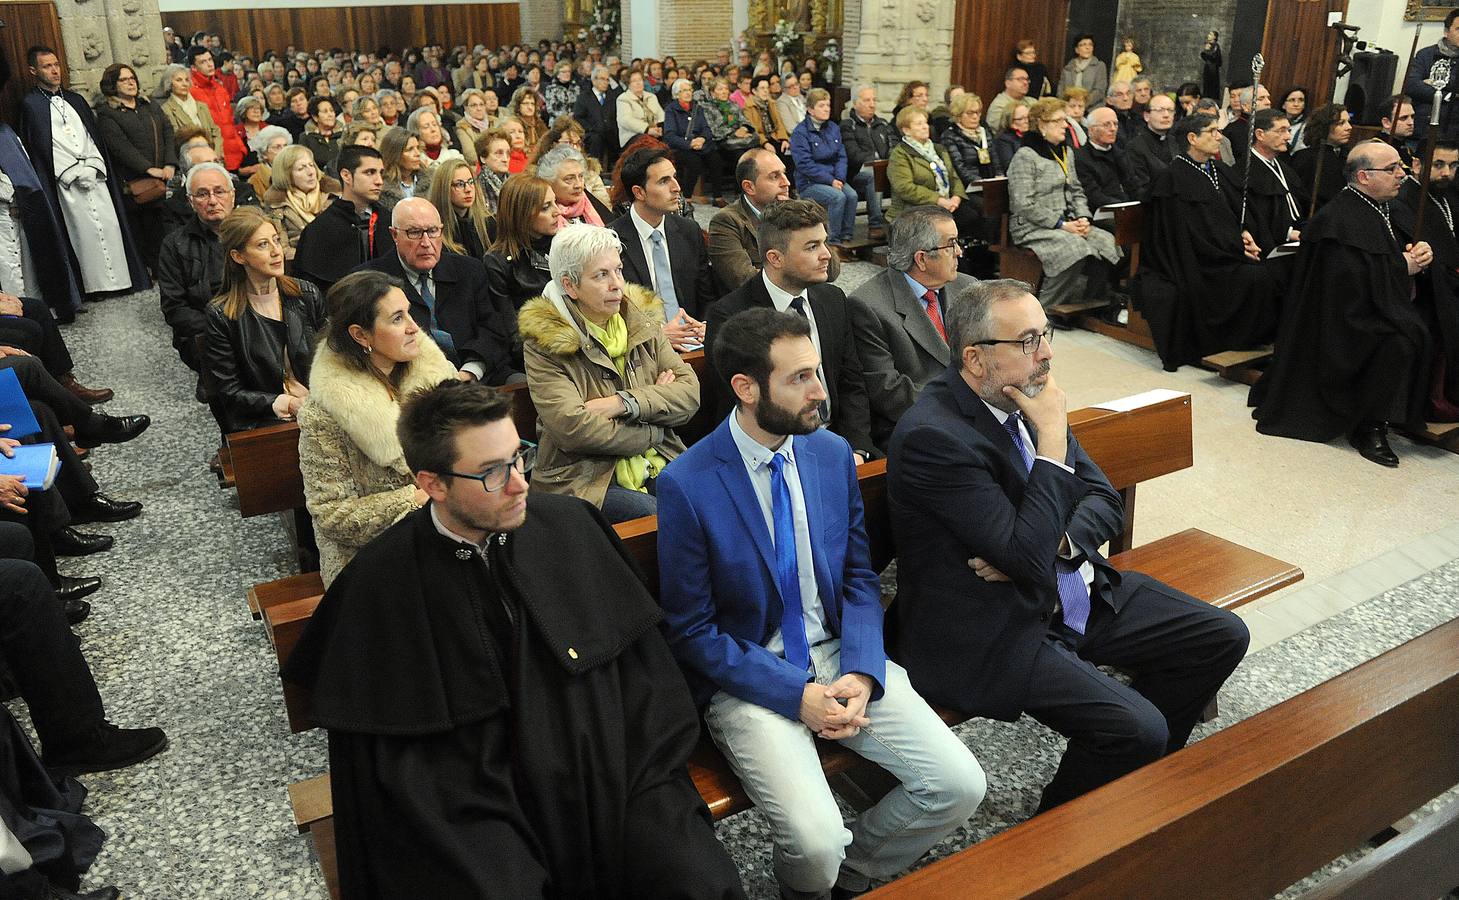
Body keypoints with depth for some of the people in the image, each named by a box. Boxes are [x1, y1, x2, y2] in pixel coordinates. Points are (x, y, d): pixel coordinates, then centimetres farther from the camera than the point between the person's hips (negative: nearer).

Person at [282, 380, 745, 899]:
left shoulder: (569, 526, -1)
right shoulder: (382, 587, -8)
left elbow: (643, 679, 4)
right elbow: (403, 769, -7)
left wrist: (651, 793, -7)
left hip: (609, 776, 2)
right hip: (478, 808, -1)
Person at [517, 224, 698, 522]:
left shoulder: (642, 320, 12)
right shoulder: (545, 343, -4)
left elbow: (691, 392, 3)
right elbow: (572, 428, -16)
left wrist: (624, 403, -13)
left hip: (659, 467, 5)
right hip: (587, 481, -5)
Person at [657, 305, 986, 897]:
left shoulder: (834, 453, 0)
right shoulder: (686, 486, -15)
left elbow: (859, 578, 7)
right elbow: (691, 630, -10)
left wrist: (861, 673, -10)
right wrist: (796, 694, -16)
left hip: (841, 654, 5)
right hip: (748, 676, -5)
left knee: (961, 785, -9)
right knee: (817, 846, -23)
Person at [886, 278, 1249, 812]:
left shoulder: (1026, 398, 2)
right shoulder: (932, 436, -25)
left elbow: (1105, 501, 7)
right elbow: (1029, 559, -27)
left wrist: (1053, 545, -14)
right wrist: (1052, 440, -23)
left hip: (1075, 595, 9)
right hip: (992, 633, -9)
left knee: (1222, 637, 7)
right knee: (1137, 728, -22)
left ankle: (1137, 777, 24)